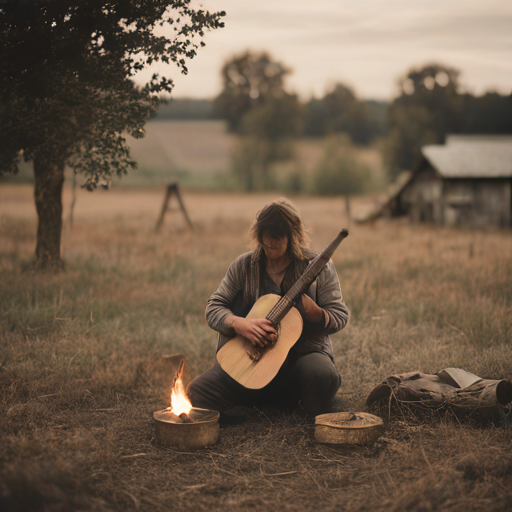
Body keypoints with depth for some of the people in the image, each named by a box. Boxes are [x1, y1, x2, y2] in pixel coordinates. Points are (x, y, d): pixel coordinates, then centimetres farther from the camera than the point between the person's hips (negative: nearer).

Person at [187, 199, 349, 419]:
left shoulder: (318, 267, -2)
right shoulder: (243, 266, 3)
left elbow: (340, 316, -1)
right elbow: (214, 308, 2)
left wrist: (312, 312, -24)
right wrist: (240, 324, -20)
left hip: (302, 354, -1)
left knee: (324, 376, -38)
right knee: (197, 393, -22)